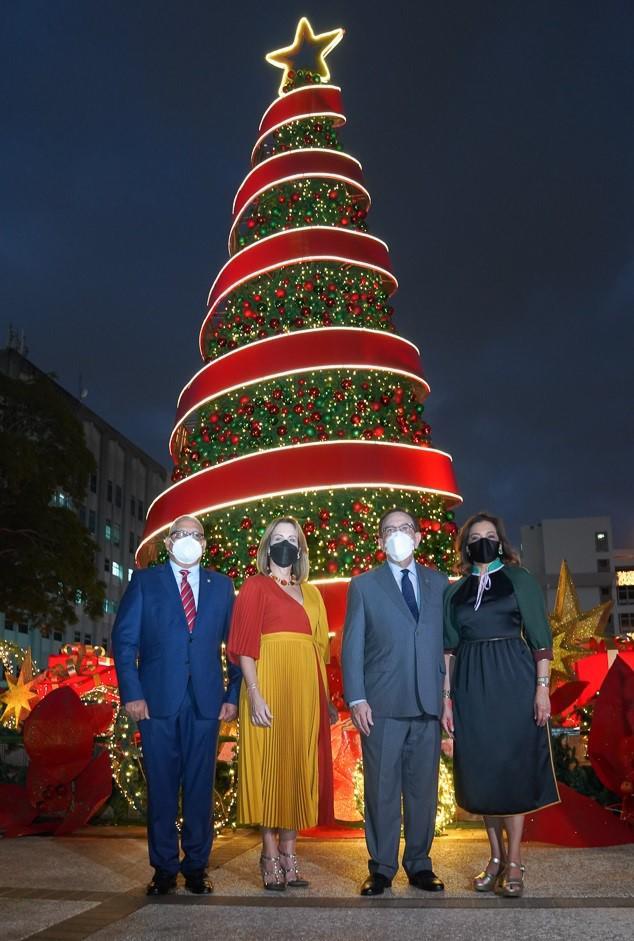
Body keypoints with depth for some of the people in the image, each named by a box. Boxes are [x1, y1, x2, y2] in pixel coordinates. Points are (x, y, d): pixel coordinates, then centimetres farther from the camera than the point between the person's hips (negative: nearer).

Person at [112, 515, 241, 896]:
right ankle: (164, 868, 17)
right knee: (161, 787, 5)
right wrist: (132, 693, -6)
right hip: (158, 701, -1)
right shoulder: (145, 582, 7)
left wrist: (232, 695, 1)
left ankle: (196, 867, 18)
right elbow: (124, 639, 2)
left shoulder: (221, 585, 11)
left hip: (206, 702, 1)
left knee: (200, 787, 6)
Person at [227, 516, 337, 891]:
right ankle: (271, 856, 9)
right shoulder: (255, 587, 2)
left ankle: (289, 852, 17)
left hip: (306, 691, 5)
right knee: (269, 765, -1)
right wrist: (254, 695, -17)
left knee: (299, 768, 7)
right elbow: (244, 645, -6)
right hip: (270, 687, -5)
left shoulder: (311, 592, 18)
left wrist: (326, 697, 10)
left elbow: (318, 647, 16)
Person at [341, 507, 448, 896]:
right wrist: (356, 699, -6)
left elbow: (446, 641, 9)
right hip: (382, 705, -2)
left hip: (428, 704, 2)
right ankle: (381, 868, 15)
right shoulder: (364, 585, 7)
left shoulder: (439, 583, 12)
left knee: (423, 788, 8)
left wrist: (448, 694, 1)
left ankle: (420, 865, 21)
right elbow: (352, 646, 3)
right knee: (382, 789, 3)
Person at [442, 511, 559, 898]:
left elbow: (540, 637, -1)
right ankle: (496, 857, 19)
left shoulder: (520, 579, 2)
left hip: (512, 682, -3)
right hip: (471, 687, 3)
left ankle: (514, 862, 8)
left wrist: (542, 687, -9)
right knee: (481, 770, 7)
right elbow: (450, 648, 9)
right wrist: (447, 697, 3)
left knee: (512, 766, -1)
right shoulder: (455, 591, 10)